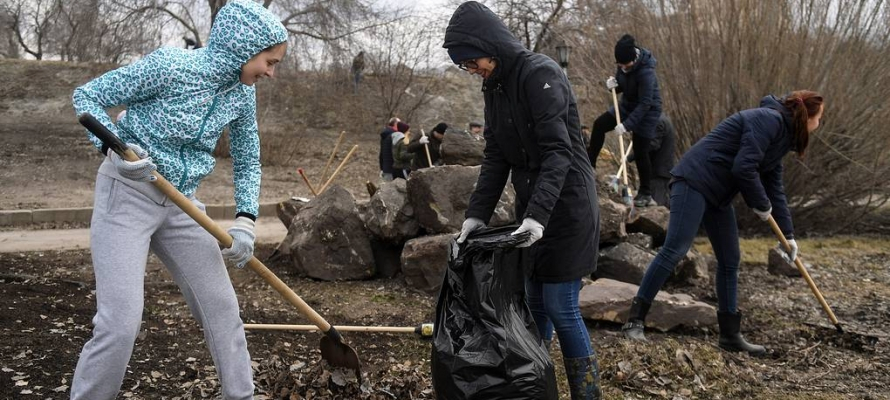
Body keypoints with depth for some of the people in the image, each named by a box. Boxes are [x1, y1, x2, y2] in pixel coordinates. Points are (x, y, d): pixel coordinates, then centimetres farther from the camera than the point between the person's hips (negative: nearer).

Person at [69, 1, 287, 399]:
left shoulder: (242, 93, -1)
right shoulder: (170, 66, -20)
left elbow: (248, 161, 9)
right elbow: (86, 95, -11)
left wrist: (245, 222, -3)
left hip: (181, 203, 6)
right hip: (126, 195, -6)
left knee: (221, 307, 7)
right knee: (120, 323, -11)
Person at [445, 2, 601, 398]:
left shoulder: (540, 73, -16)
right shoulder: (494, 86, 9)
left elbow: (557, 151, -24)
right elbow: (495, 158, 8)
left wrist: (539, 214, -32)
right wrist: (477, 213, -1)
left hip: (566, 205, -8)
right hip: (532, 208, 8)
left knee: (560, 309, -4)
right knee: (534, 304, 11)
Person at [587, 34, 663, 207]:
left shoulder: (645, 71, -32)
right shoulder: (623, 66, -10)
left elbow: (645, 103, -32)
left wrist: (627, 125, -36)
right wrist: (613, 85, -18)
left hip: (647, 111, -7)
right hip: (628, 104, 7)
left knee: (640, 152, -5)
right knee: (599, 124, -4)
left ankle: (645, 194, 8)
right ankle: (589, 165, 7)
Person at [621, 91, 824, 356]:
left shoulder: (781, 135, 19)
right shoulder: (769, 119, -13)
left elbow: (774, 187, 23)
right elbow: (743, 168, -22)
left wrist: (788, 235, 24)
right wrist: (761, 205, -7)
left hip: (718, 193, 11)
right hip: (695, 180, -11)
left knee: (730, 260, 11)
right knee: (674, 250, -16)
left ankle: (730, 335, 20)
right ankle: (635, 320, -12)